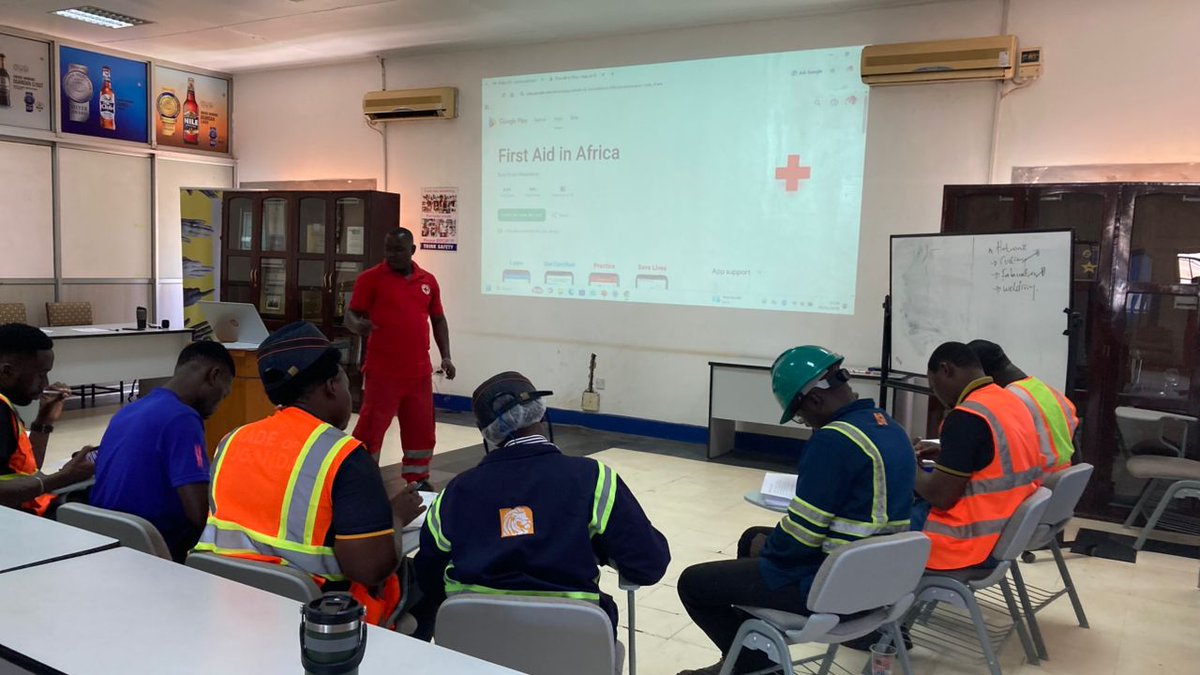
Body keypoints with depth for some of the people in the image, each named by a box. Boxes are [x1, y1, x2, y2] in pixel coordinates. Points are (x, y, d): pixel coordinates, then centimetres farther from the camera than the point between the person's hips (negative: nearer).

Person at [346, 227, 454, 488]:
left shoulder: (428, 281, 9)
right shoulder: (370, 278, -3)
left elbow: (438, 320, 17)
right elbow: (350, 315, -5)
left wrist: (446, 356, 8)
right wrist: (358, 325, -28)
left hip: (419, 372, 4)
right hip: (382, 372, -4)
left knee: (421, 430, 13)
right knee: (370, 429, -3)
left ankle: (418, 481, 28)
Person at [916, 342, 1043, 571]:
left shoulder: (965, 417, -21)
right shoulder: (1011, 402, 7)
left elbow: (941, 496, -20)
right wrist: (946, 455, 14)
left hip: (970, 543, -9)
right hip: (1004, 533, 9)